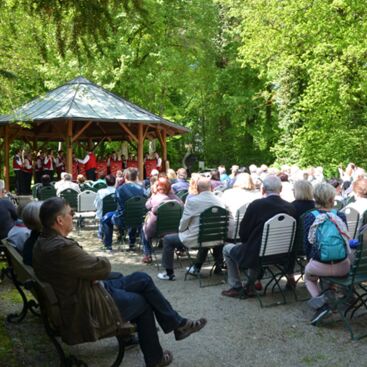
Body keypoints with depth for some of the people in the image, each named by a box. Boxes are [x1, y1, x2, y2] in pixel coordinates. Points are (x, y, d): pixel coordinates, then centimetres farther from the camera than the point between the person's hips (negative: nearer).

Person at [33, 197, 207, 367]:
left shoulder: (43, 241, -1)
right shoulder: (61, 247, -33)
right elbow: (103, 267, -24)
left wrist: (95, 275, -8)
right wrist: (103, 261, -3)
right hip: (87, 310, -9)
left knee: (143, 279, 10)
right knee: (143, 302, 12)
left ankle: (177, 324, 23)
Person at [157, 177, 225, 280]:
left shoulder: (192, 201, -14)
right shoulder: (219, 202, -2)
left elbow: (184, 221, -7)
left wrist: (180, 230, 14)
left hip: (194, 239, -5)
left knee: (167, 239, 14)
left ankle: (169, 273, 17)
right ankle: (197, 267, 44)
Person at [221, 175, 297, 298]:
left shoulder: (256, 205, -19)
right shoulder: (290, 207, -5)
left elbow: (243, 234, -11)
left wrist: (245, 240, 13)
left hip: (256, 255, -5)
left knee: (227, 249, 20)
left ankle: (236, 288, 22)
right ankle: (250, 286, 33)